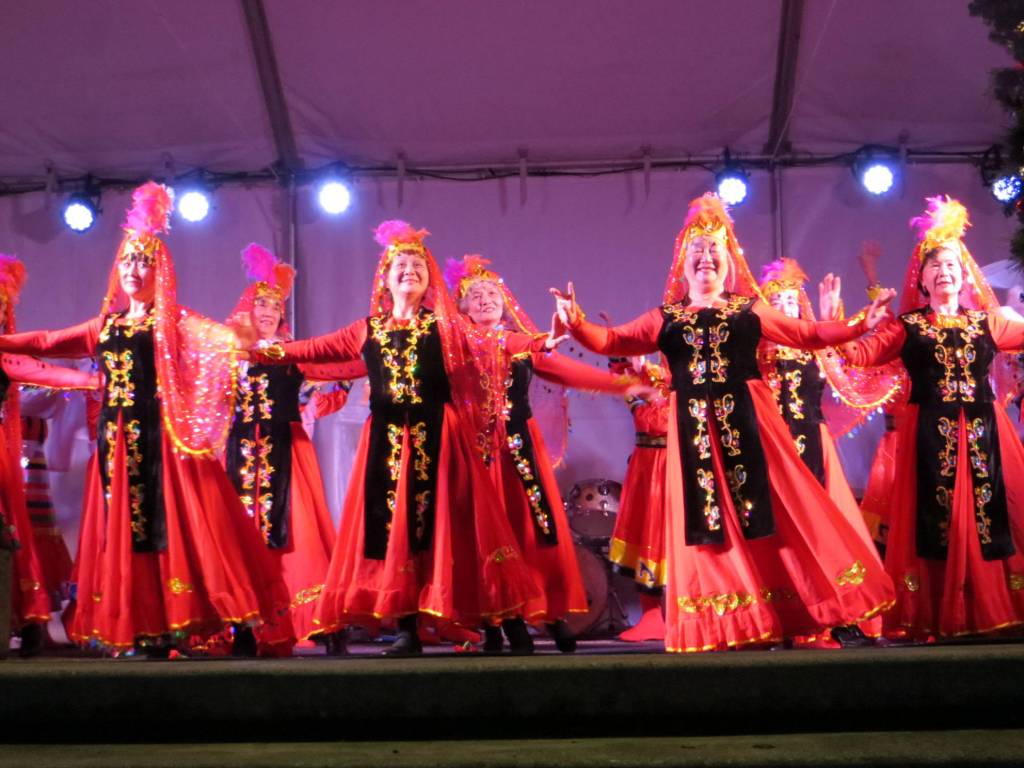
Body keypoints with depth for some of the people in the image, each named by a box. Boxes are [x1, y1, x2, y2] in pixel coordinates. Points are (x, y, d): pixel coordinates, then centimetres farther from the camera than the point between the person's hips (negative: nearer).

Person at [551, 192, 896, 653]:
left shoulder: (749, 311, 13)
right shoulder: (665, 319, 12)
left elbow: (808, 335, 14)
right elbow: (610, 342, 7)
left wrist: (859, 325, 3)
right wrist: (576, 323, -9)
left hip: (746, 420, 0)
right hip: (694, 425, 0)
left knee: (766, 508, -3)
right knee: (709, 519, 0)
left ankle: (796, 616, 5)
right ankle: (721, 628, 5)